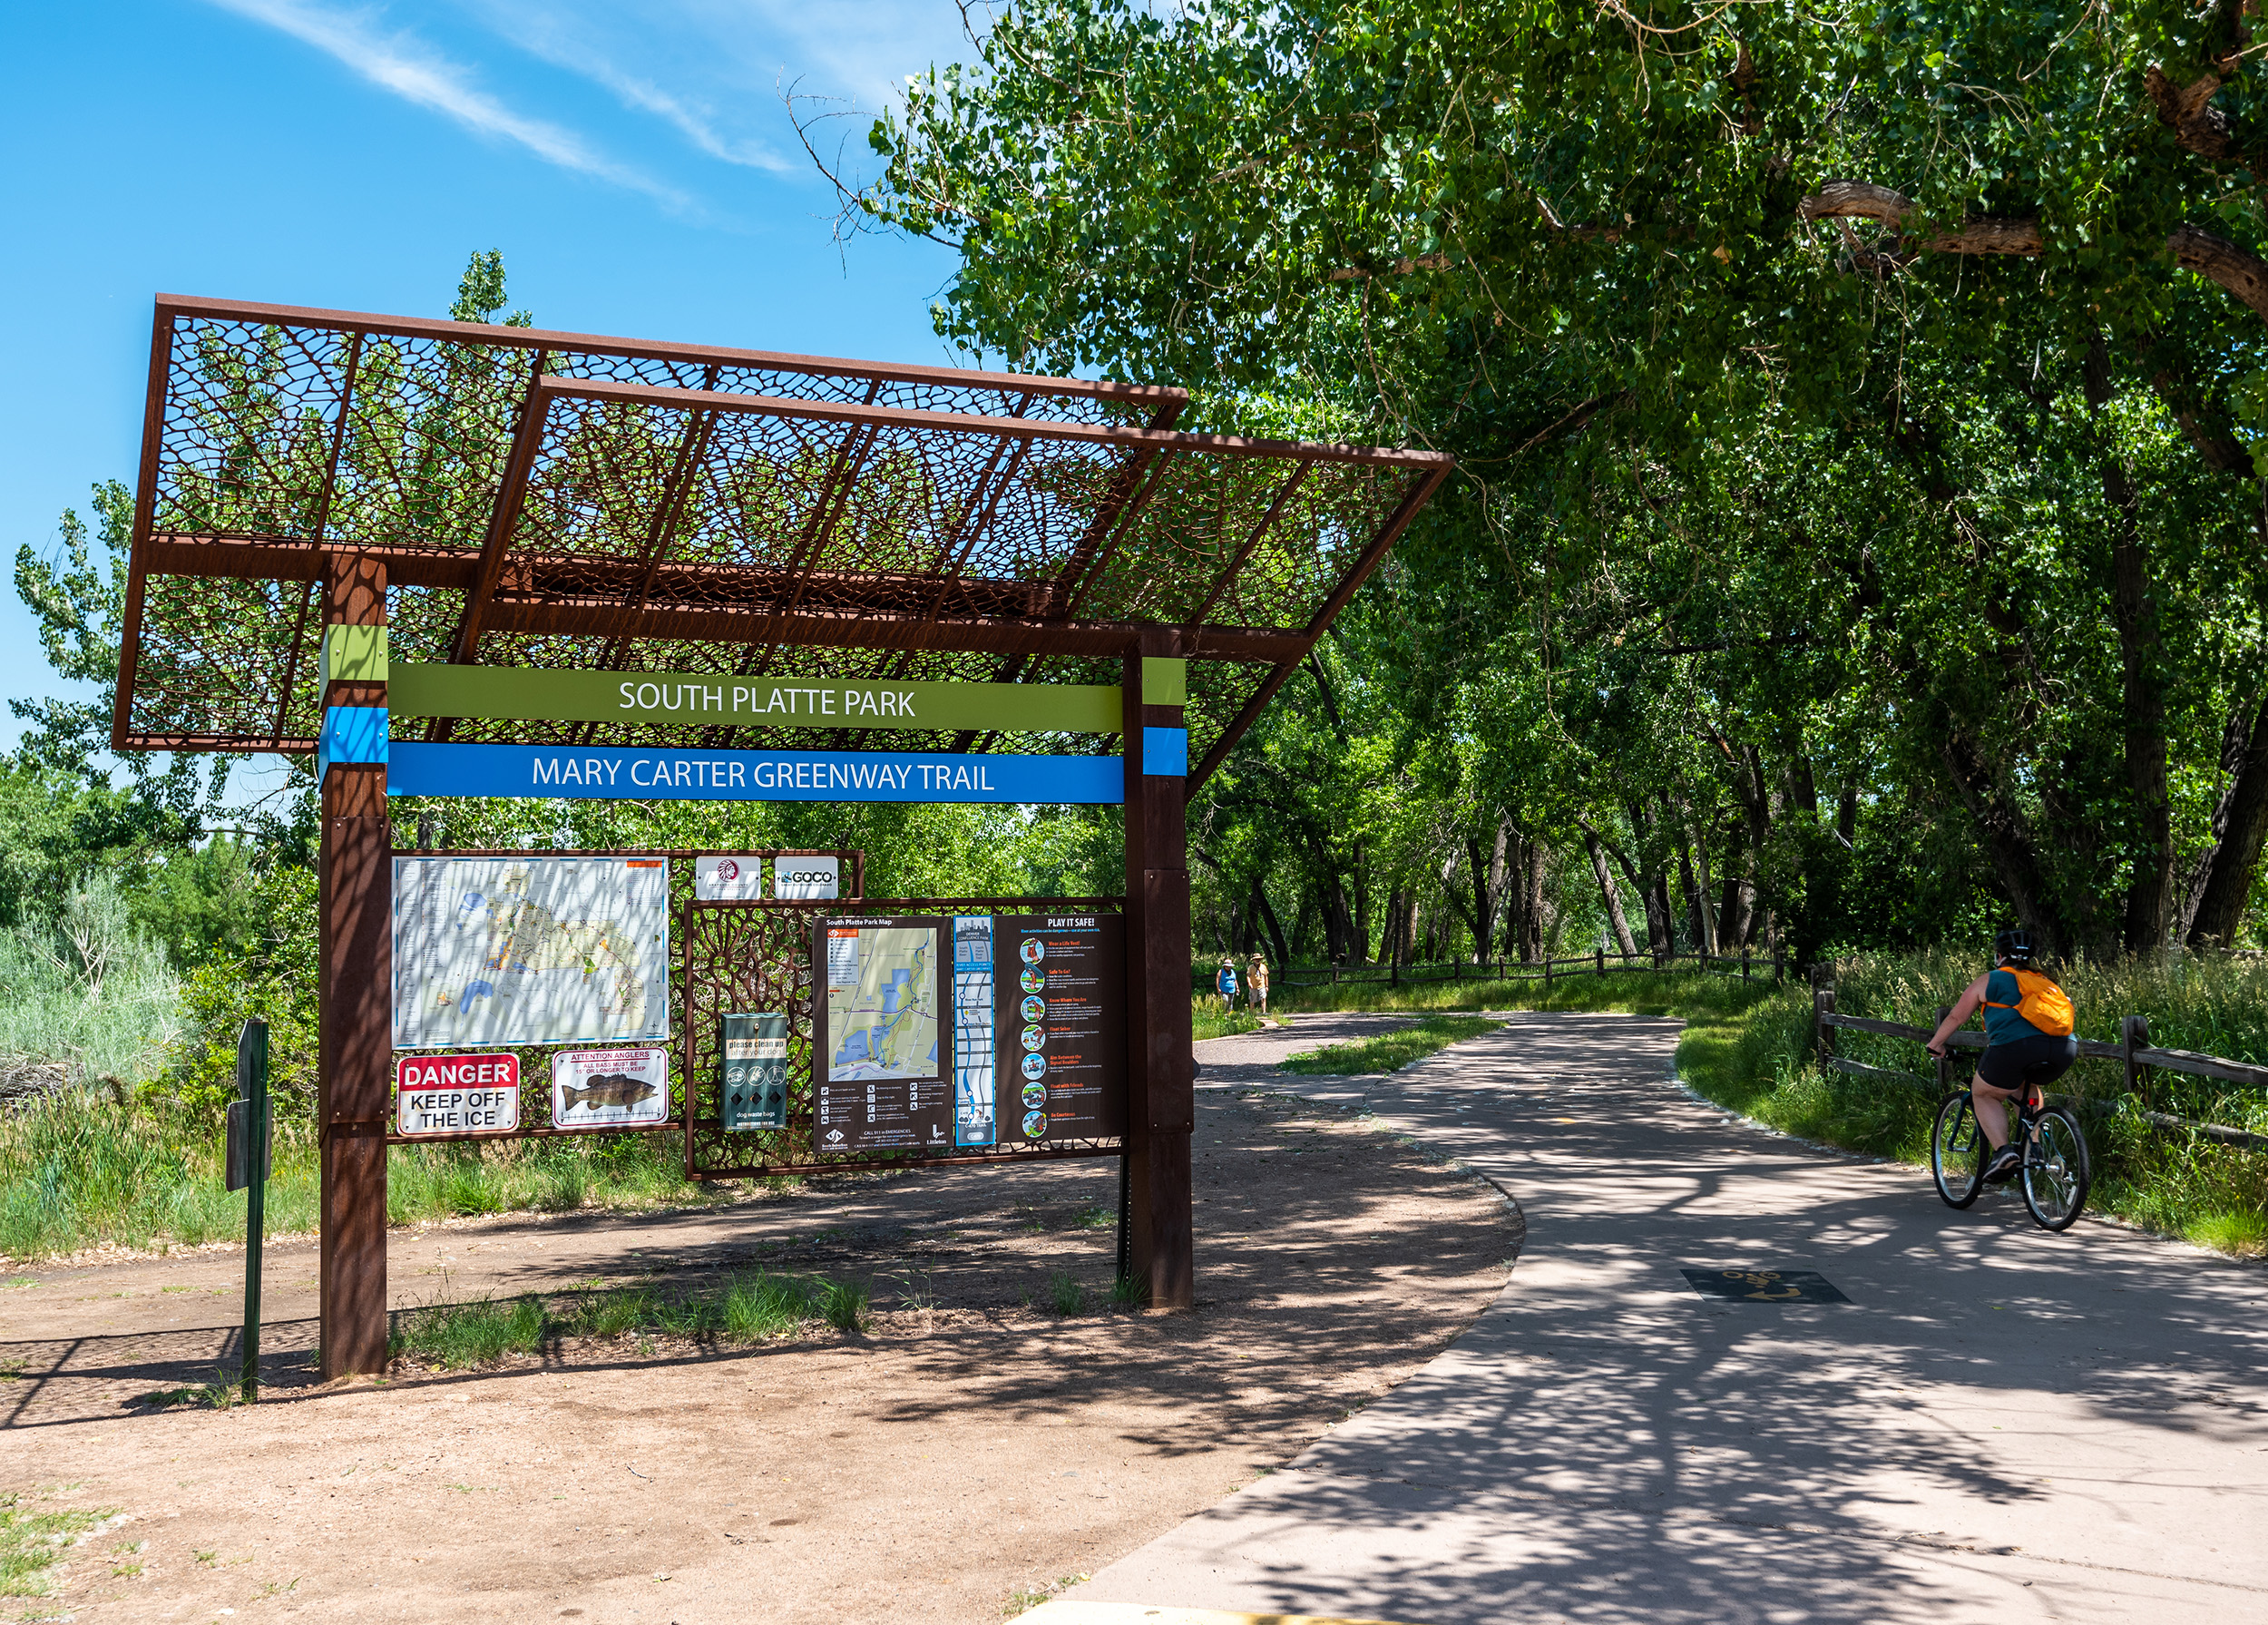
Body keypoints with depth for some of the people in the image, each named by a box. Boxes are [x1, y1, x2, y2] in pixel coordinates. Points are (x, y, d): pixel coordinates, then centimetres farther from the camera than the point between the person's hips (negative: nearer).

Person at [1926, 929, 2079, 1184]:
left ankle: (2002, 1150, -3)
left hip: (2016, 1046, -5)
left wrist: (1935, 1044, 41)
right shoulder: (2045, 981, 30)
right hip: (2066, 1049, 5)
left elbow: (1956, 1017, 25)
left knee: (1984, 1094, 18)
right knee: (2027, 1085, 35)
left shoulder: (1989, 980, 17)